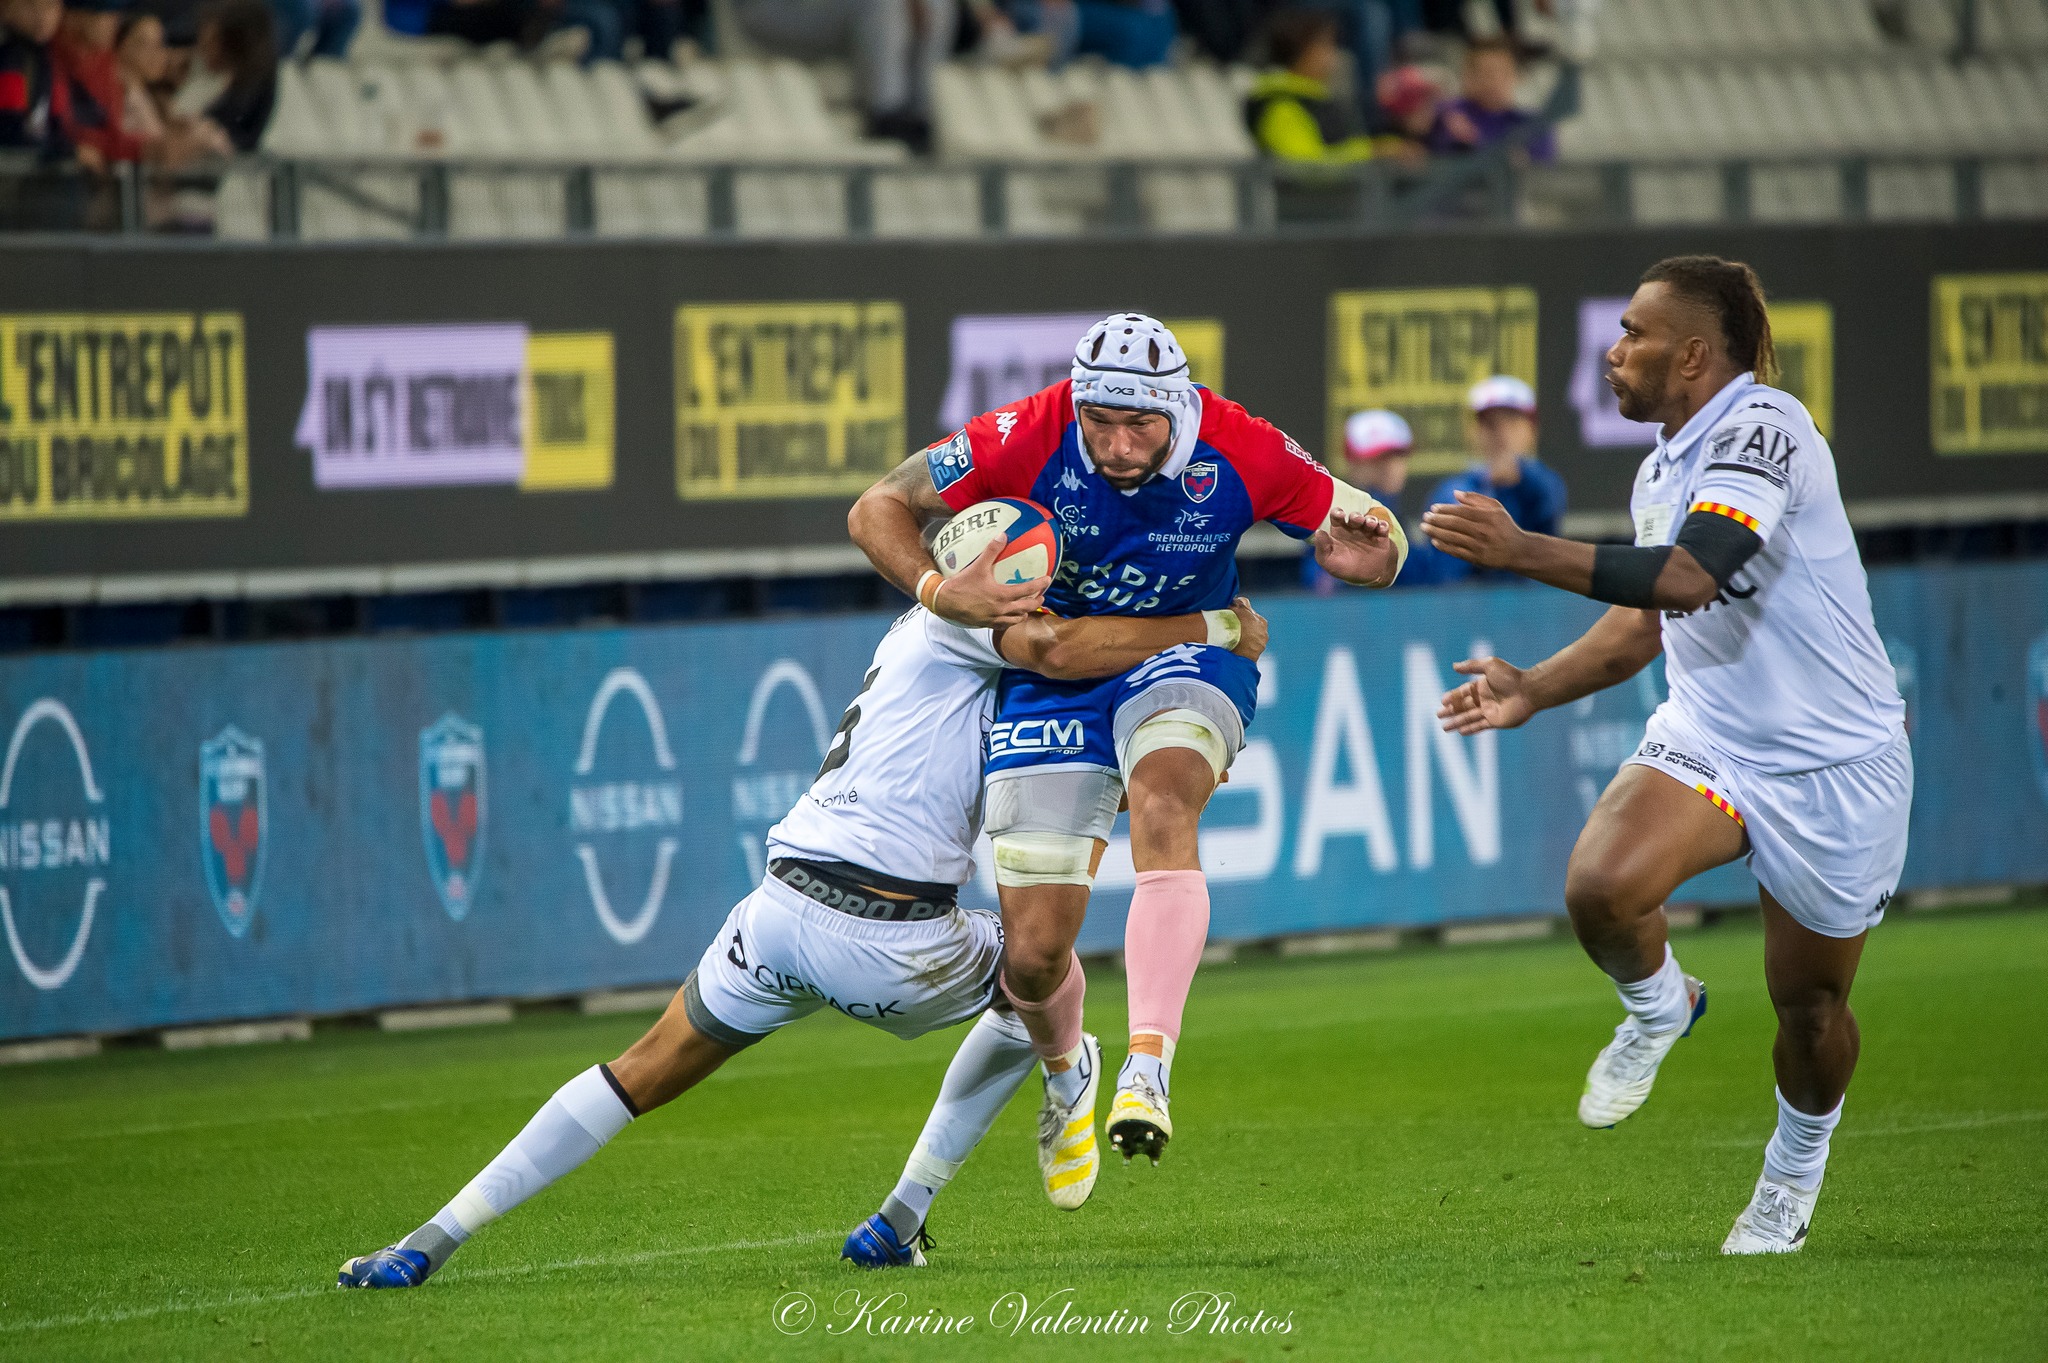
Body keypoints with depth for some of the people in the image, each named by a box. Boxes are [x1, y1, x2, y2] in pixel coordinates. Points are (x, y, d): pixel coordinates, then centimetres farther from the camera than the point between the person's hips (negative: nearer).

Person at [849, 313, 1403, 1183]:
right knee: (1034, 955, -2)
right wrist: (941, 593, -31)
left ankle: (1148, 1069, -41)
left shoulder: (1242, 455, -22)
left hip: (1185, 655, -1)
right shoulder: (1026, 441, -25)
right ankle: (1065, 1069, 35)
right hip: (1054, 672, 1)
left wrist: (1366, 549, -34)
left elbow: (1369, 534, -9)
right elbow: (877, 509, -14)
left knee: (1162, 811, -36)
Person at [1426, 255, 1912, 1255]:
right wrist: (1535, 689, 11)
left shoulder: (1762, 428, -19)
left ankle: (1797, 1162, 35)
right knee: (1600, 887, -23)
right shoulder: (1664, 469, 9)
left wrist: (1525, 552, -31)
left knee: (1810, 1004, 5)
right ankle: (1657, 1009, 9)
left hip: (1833, 763, -6)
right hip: (1706, 740, 6)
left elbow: (1690, 578, -32)